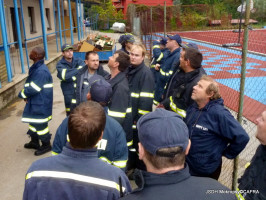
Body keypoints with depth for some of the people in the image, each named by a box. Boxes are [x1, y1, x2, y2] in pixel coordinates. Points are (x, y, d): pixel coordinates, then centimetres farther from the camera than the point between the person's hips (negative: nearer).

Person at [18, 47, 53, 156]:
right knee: (33, 121, 22)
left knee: (40, 124, 3)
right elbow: (29, 84, 13)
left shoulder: (41, 71, -26)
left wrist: (22, 94, -8)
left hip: (40, 104, -10)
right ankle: (34, 142, 40)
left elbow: (33, 89, -25)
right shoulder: (35, 68, 7)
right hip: (34, 102, 10)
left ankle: (46, 145, 21)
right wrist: (25, 94, -4)